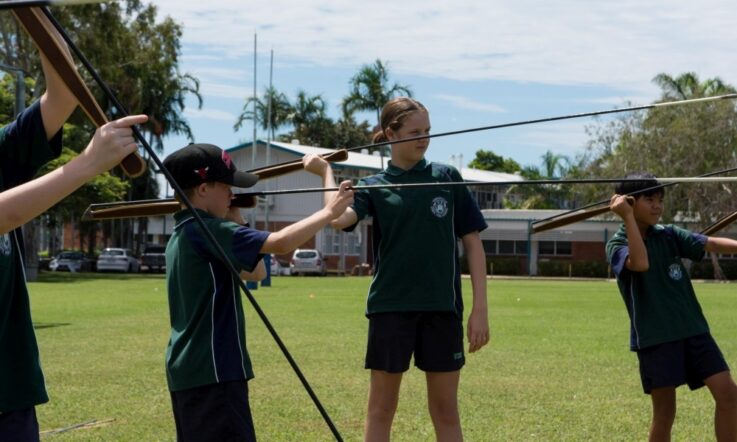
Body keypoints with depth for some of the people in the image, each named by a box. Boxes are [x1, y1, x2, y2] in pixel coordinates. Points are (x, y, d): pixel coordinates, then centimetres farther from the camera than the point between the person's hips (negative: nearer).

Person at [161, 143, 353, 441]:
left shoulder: (184, 233, 15)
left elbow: (256, 272, 19)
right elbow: (280, 243, -24)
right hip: (211, 370, -11)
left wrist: (236, 222, 12)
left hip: (189, 370, 11)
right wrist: (330, 211, -14)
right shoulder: (205, 229, -15)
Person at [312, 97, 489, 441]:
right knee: (381, 407, 6)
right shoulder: (374, 186, 3)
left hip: (442, 307, 1)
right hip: (390, 306, 0)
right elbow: (338, 218, -18)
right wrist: (327, 170, -5)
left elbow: (472, 242, 4)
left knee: (445, 409, 7)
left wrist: (480, 308, -2)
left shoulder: (447, 178, 5)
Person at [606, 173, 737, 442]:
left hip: (693, 329, 5)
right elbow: (641, 263, -26)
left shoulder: (669, 235, 9)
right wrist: (628, 217, -23)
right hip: (655, 337, -5)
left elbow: (711, 243, -5)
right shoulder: (617, 244, -5)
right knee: (665, 413, 1)